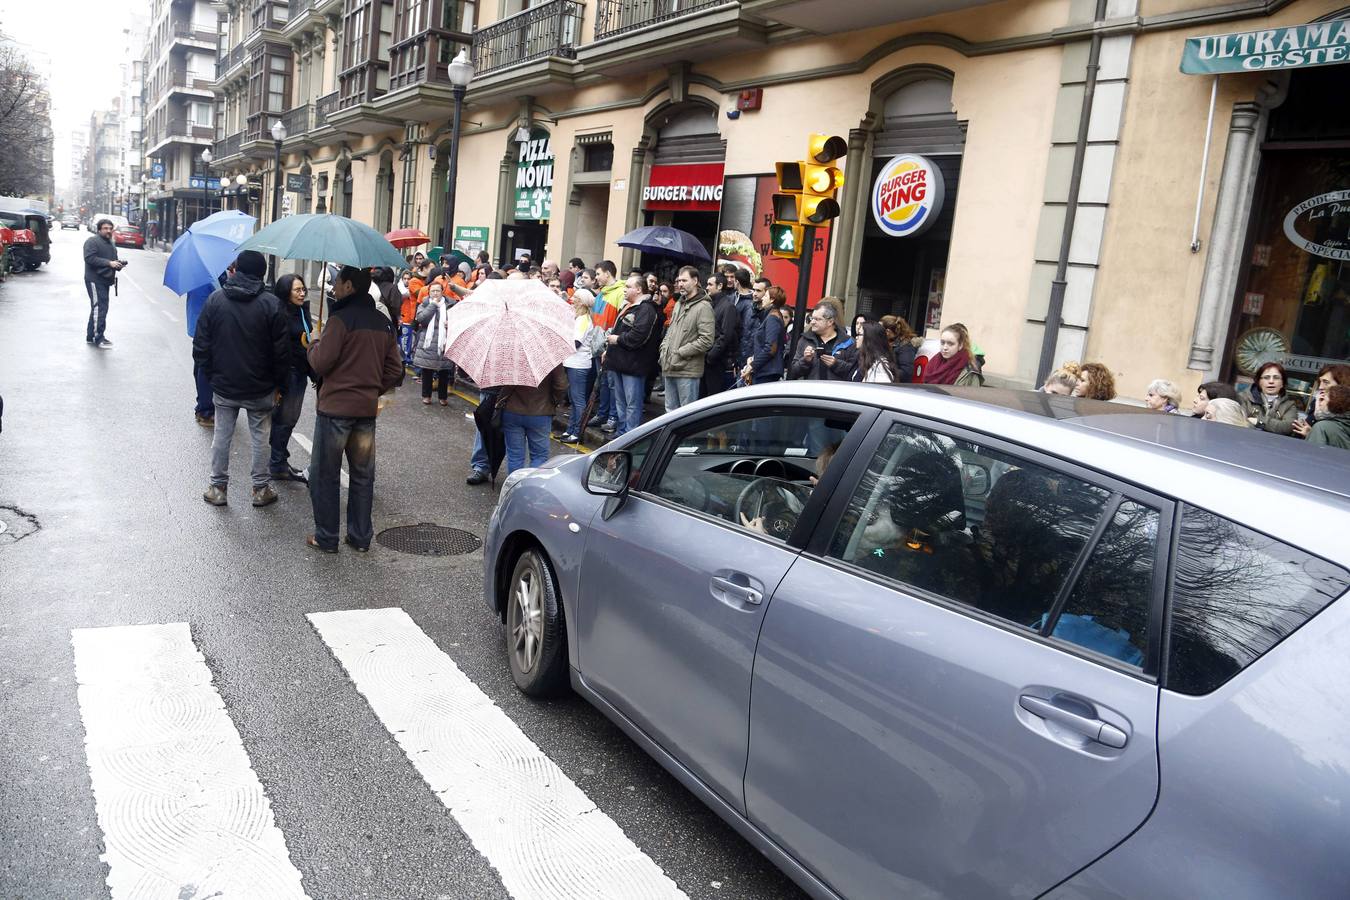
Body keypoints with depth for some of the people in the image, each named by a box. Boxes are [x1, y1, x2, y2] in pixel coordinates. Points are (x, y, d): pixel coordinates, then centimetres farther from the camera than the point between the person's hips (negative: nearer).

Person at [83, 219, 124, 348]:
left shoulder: (111, 243, 20)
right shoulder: (92, 241, -9)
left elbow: (113, 259, 30)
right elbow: (90, 258, -20)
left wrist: (118, 265, 7)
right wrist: (109, 263, -25)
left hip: (105, 280, 10)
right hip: (94, 280, -10)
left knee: (98, 308, 14)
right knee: (99, 307, -14)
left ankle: (90, 336, 22)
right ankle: (98, 338, -14)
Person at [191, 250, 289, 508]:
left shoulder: (215, 299, -4)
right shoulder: (271, 303, -11)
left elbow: (201, 345, -2)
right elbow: (282, 350, -10)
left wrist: (211, 374, 10)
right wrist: (277, 382, 1)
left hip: (224, 386, 2)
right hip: (260, 388, -2)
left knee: (221, 437, 12)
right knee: (260, 438, 10)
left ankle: (218, 488, 19)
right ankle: (261, 489, 16)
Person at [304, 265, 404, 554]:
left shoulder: (341, 319, -14)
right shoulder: (382, 322, 7)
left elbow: (320, 364, -14)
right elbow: (394, 370, 9)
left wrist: (314, 342, 5)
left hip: (335, 408, -6)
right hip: (368, 409, 6)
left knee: (324, 475, 7)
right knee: (363, 475, 14)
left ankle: (326, 538, 12)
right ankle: (361, 537, 20)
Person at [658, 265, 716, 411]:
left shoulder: (703, 307, -11)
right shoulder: (679, 303, 16)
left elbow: (706, 340, -18)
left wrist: (680, 352, -16)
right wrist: (664, 348, 8)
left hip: (687, 371, -8)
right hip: (670, 369, 8)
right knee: (671, 411, 15)